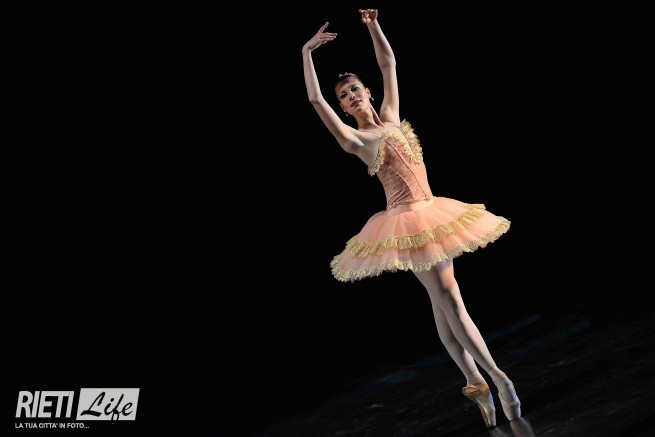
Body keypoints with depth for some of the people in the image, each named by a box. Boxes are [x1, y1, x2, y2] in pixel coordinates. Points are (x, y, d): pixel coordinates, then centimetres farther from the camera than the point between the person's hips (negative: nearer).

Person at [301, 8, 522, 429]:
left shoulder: (390, 118, 12)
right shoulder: (355, 139, -6)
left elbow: (389, 65, 20)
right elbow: (315, 100, -17)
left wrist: (374, 26, 15)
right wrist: (307, 53, -18)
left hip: (431, 214, 7)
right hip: (407, 224, -7)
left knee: (445, 303, 8)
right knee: (449, 302, -7)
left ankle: (477, 383, 11)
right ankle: (496, 376, -3)